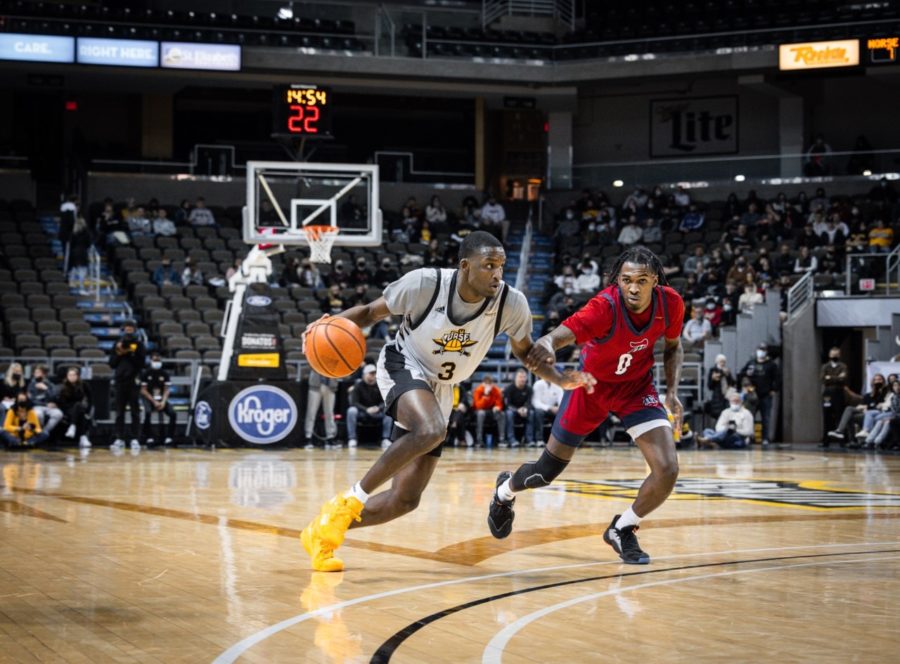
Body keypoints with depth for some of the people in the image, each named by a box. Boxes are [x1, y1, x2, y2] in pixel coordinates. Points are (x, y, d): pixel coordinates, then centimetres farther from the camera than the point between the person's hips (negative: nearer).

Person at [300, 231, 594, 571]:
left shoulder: (511, 304, -16)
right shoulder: (424, 284, -23)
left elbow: (524, 350, 3)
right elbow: (371, 312, -8)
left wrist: (560, 378, -14)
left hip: (440, 389, 5)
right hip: (403, 366, -5)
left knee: (405, 499, 0)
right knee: (431, 429, -38)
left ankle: (323, 531, 19)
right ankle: (350, 500, -23)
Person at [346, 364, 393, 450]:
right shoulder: (358, 386, -5)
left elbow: (385, 402, -1)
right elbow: (353, 402, -13)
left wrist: (378, 408, -24)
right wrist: (366, 410, -28)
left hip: (377, 413, 2)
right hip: (362, 413, -2)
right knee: (351, 411, -33)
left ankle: (386, 439, -26)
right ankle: (352, 439, -33)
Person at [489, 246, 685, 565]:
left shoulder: (670, 303, -20)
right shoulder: (606, 305, -34)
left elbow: (673, 347, 2)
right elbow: (565, 332, -50)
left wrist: (672, 390, -10)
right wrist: (548, 343, -73)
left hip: (636, 386, 3)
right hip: (591, 385, -3)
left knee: (667, 470, -17)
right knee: (546, 472, 8)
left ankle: (622, 530, 11)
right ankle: (505, 490, 46)